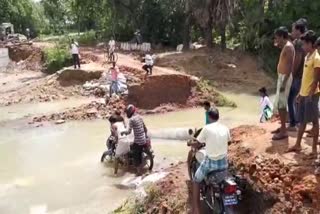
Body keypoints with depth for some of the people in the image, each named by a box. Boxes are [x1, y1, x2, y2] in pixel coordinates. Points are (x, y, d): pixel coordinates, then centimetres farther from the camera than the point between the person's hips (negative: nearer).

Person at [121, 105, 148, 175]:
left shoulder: (131, 119, -16)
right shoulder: (140, 117, 9)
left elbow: (129, 131, -18)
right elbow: (145, 129, 16)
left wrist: (123, 132, 1)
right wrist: (146, 136, 29)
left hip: (137, 141, -8)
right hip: (143, 140, 8)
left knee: (136, 156, 5)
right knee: (140, 155, 20)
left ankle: (139, 171, 10)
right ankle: (140, 169, 30)